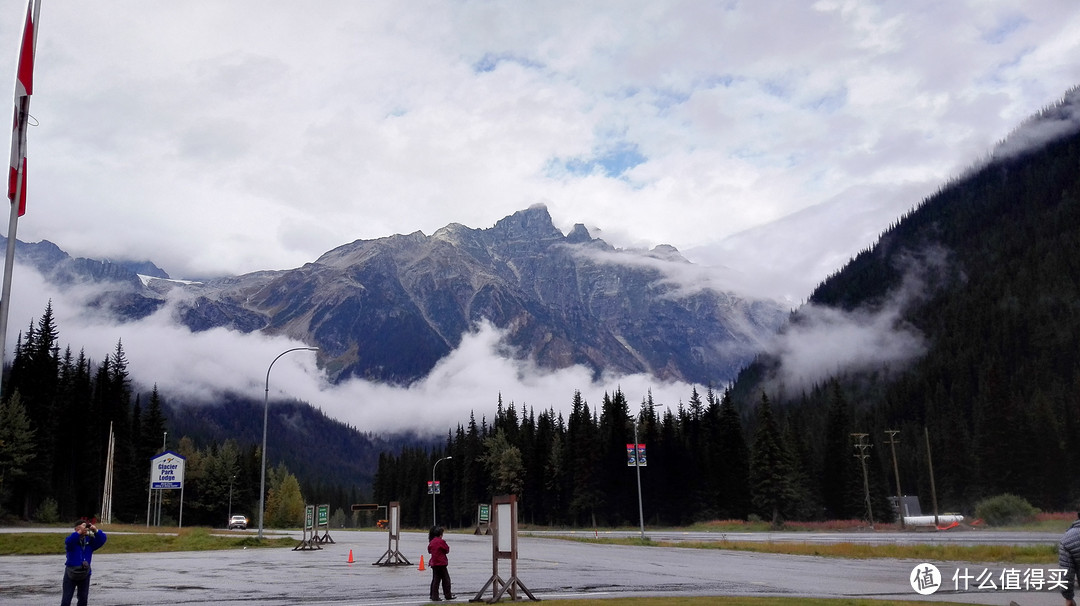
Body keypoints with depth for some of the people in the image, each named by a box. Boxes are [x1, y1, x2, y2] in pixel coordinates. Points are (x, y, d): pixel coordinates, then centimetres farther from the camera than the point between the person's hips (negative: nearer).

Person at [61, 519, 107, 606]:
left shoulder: (90, 540, 1)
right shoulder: (72, 540, -10)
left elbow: (103, 539, -11)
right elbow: (68, 541, -34)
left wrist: (96, 530, -28)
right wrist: (79, 532, -44)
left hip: (85, 574, 4)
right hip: (71, 573, -4)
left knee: (83, 599, 12)